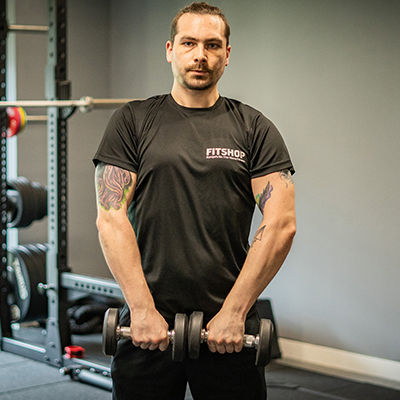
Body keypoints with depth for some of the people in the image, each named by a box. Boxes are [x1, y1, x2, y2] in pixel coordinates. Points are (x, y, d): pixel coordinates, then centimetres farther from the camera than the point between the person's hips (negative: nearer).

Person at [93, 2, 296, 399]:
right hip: (148, 322, 0)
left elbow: (281, 223, -3)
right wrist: (143, 309, -11)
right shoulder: (133, 121, 5)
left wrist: (234, 312, -10)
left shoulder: (253, 128, 5)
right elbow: (111, 218, -3)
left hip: (229, 327, 0)